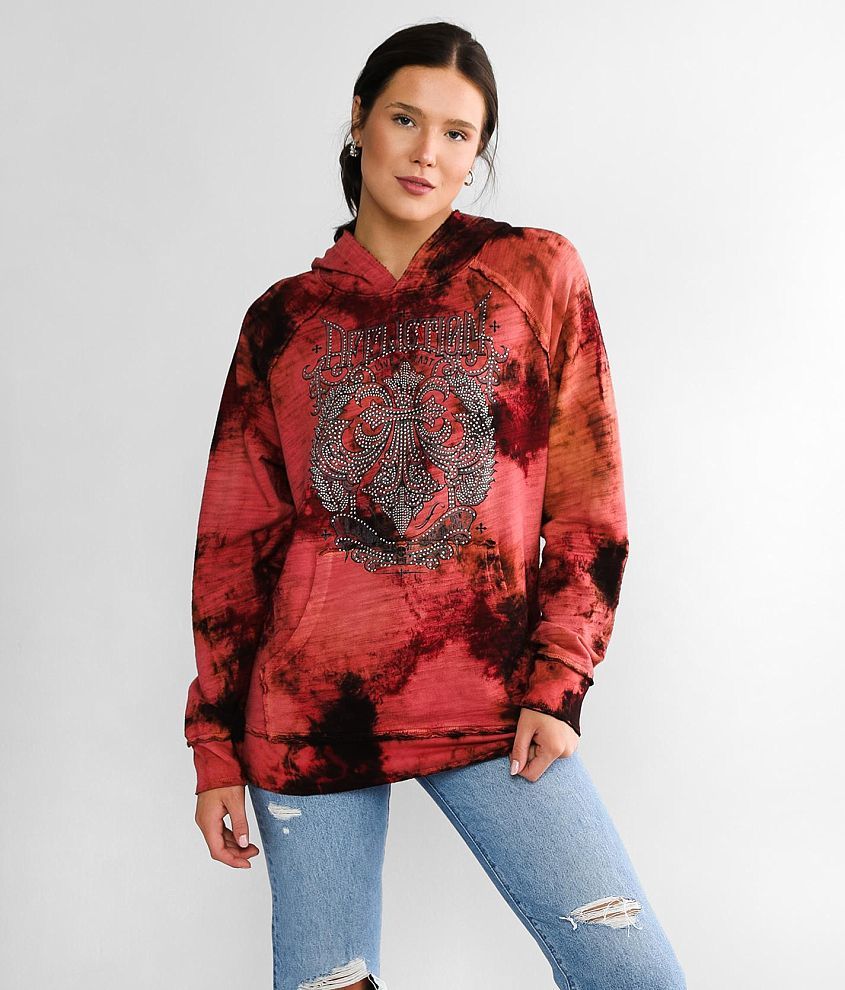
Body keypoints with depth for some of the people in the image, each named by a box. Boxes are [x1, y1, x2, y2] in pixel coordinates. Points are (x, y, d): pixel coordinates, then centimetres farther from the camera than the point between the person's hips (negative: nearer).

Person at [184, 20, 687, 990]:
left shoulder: (537, 273, 6)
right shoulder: (284, 319, 7)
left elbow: (587, 498, 4)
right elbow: (234, 538, 8)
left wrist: (557, 682, -4)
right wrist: (214, 747, 5)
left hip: (491, 698, 0)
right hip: (312, 707, 1)